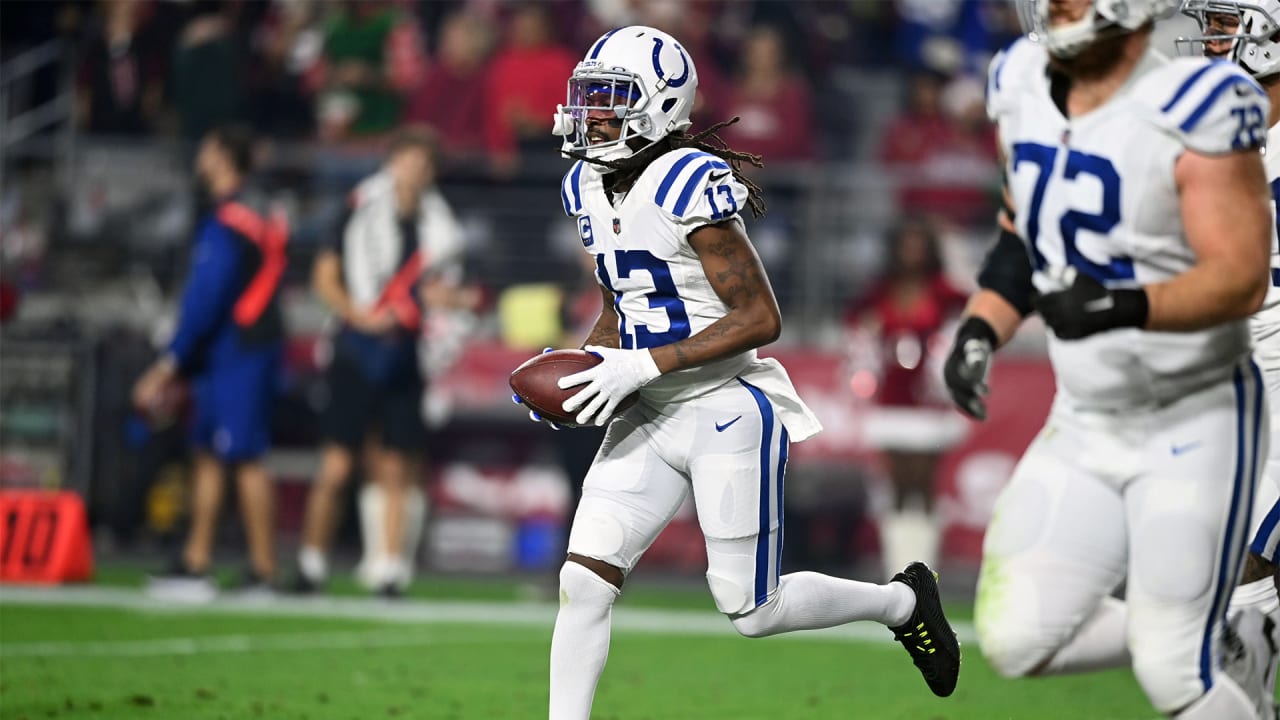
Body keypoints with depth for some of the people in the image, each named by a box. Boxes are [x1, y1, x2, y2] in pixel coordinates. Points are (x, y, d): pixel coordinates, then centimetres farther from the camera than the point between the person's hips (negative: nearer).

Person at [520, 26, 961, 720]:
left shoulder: (692, 184, -20)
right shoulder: (587, 187, 6)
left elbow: (760, 318, -20)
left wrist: (643, 366, -23)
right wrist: (583, 366, 0)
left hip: (727, 413, -7)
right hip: (650, 420, 7)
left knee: (754, 612, 2)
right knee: (584, 578, -7)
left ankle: (903, 601, 27)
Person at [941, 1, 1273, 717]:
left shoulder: (1194, 110, -21)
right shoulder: (1023, 86, 0)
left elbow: (1242, 278, -26)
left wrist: (1121, 308, -41)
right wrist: (981, 332, 2)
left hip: (1194, 423, -7)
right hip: (1084, 426, 7)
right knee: (1020, 639, -2)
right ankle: (1211, 652, 21)